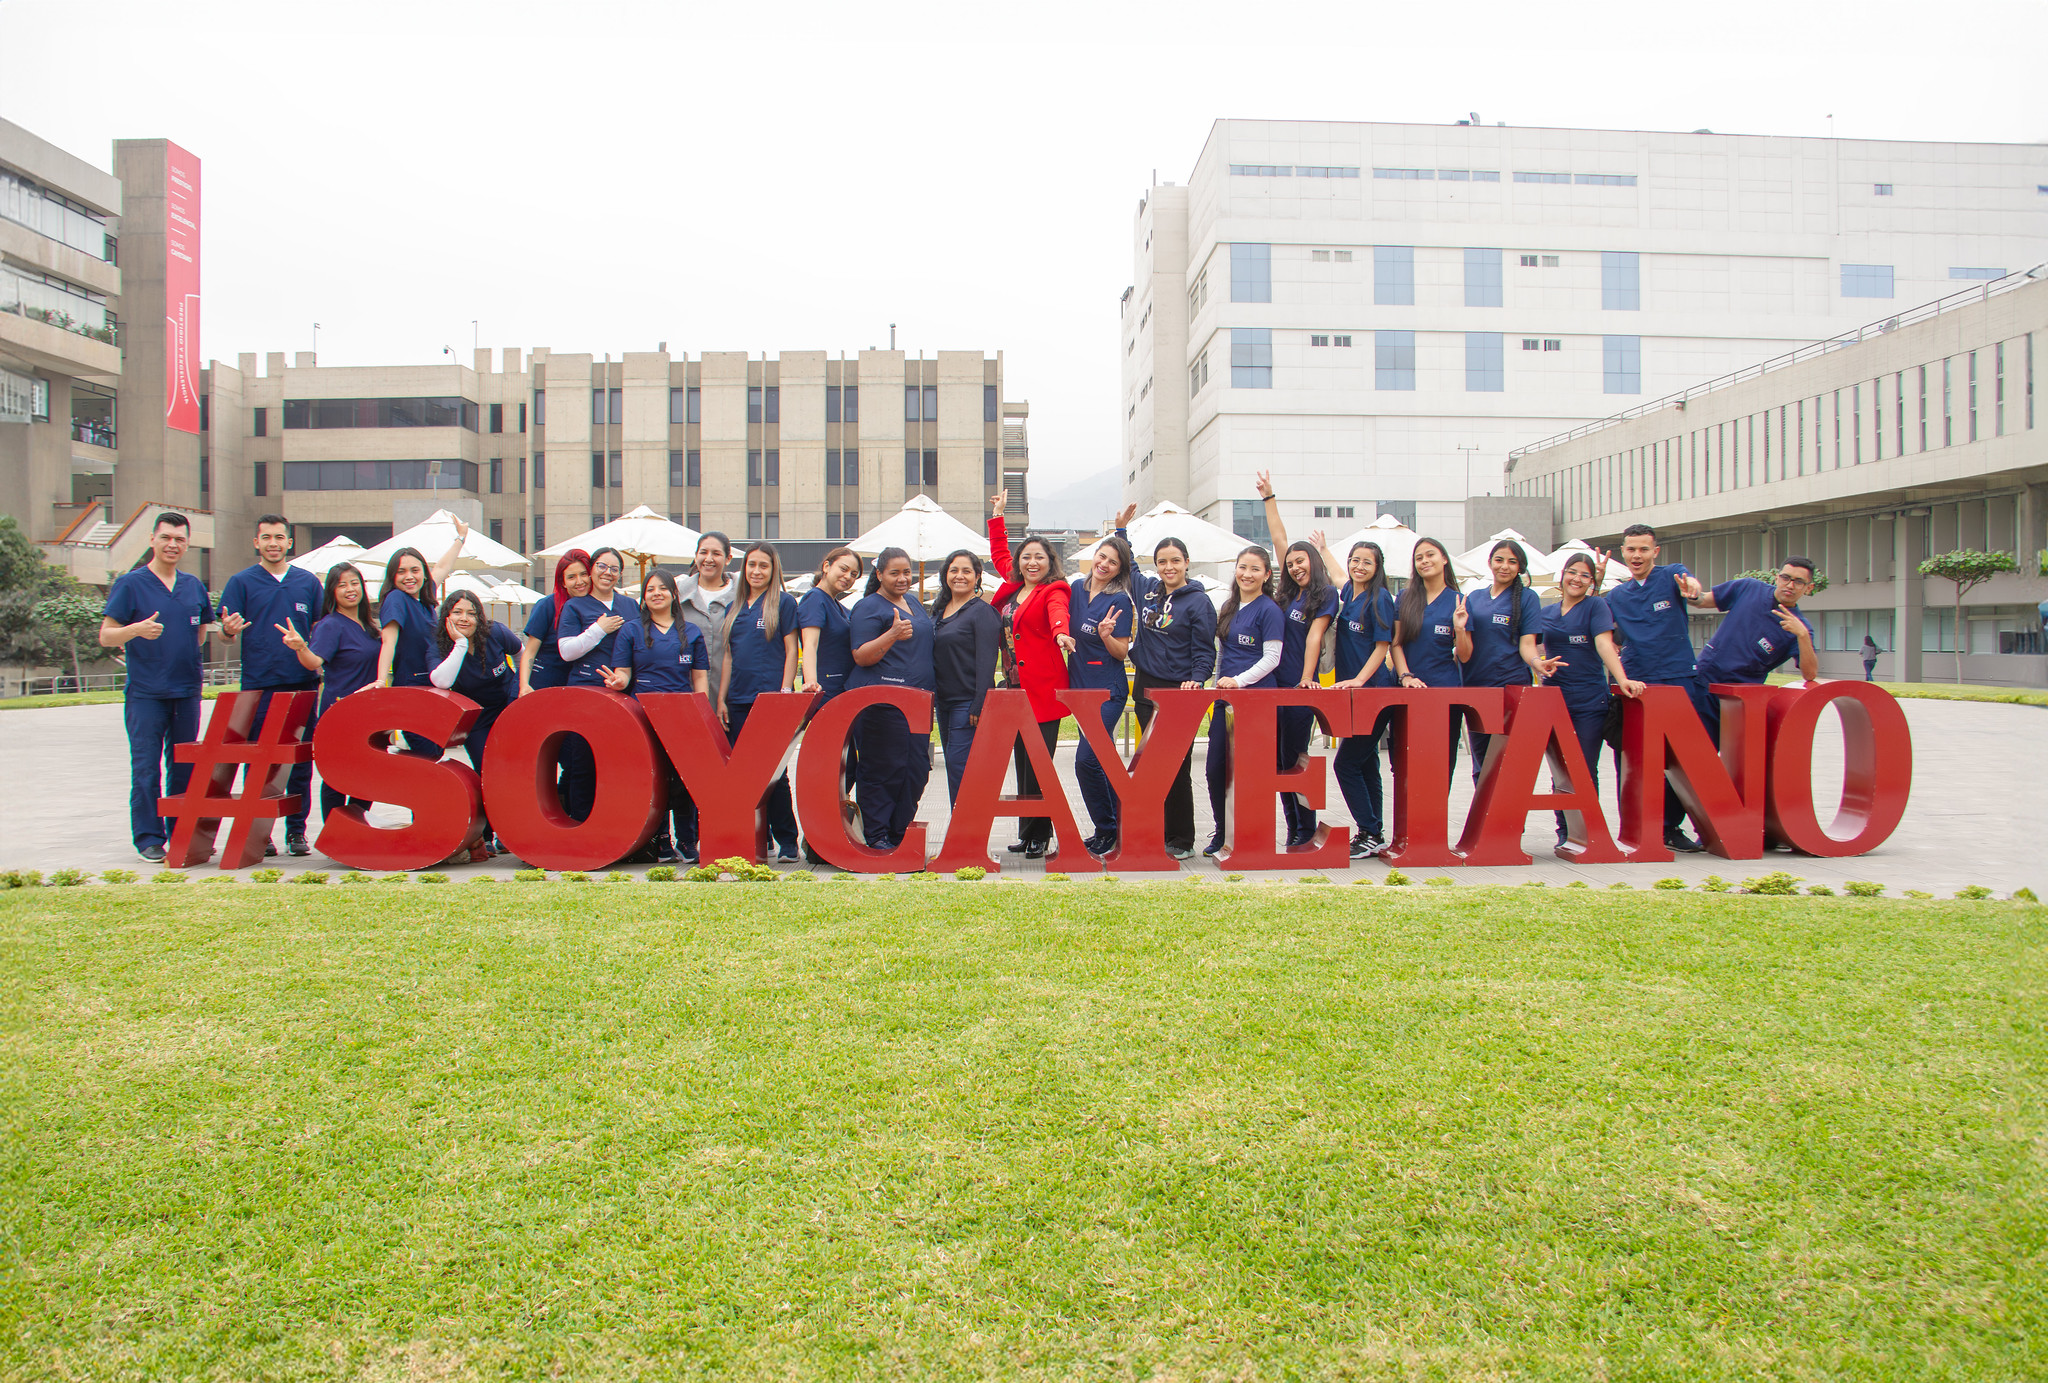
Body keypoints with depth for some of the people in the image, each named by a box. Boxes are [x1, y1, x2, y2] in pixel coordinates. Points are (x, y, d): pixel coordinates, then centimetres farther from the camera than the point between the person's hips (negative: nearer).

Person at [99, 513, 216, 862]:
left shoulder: (193, 586, 12)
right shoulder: (130, 584, -2)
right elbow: (106, 637, -7)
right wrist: (137, 629, -24)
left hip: (187, 691, 4)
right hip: (145, 692, -4)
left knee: (184, 767, 9)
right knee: (146, 769, -2)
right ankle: (149, 839, 6)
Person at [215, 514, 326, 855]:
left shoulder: (308, 582, 11)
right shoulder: (242, 581, 6)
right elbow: (225, 633, 3)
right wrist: (228, 629, -20)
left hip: (302, 683, 2)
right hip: (258, 684, -1)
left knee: (301, 761, 5)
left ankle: (297, 830, 13)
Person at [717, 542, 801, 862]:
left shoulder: (784, 602, 2)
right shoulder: (735, 608, 16)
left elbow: (791, 651, -2)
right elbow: (729, 656, 17)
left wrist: (784, 693, -10)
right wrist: (721, 699, 10)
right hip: (739, 701, 5)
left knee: (773, 770, -5)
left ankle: (787, 841, 2)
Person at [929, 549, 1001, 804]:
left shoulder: (983, 611, -8)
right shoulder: (939, 610, 15)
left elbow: (986, 661, -15)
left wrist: (979, 706, -20)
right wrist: (929, 699, 15)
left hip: (967, 702, -8)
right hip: (943, 701, 8)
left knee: (959, 765, -10)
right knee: (952, 765, 11)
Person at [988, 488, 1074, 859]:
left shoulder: (1054, 590, -4)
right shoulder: (1012, 586, 15)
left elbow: (1058, 612, -28)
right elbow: (999, 554, 33)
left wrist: (1060, 632, -49)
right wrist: (997, 515, 34)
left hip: (1044, 690, -7)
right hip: (1015, 688, 7)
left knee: (1038, 765, -7)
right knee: (1022, 762, 10)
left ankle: (1038, 835, 2)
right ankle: (1025, 832, 18)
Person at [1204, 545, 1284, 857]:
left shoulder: (1269, 610, -6)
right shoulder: (1228, 607, 16)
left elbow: (1271, 658, -11)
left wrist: (1238, 680, -18)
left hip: (1257, 697, -7)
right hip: (1226, 699, 7)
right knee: (1215, 767, 5)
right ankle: (1222, 832, 18)